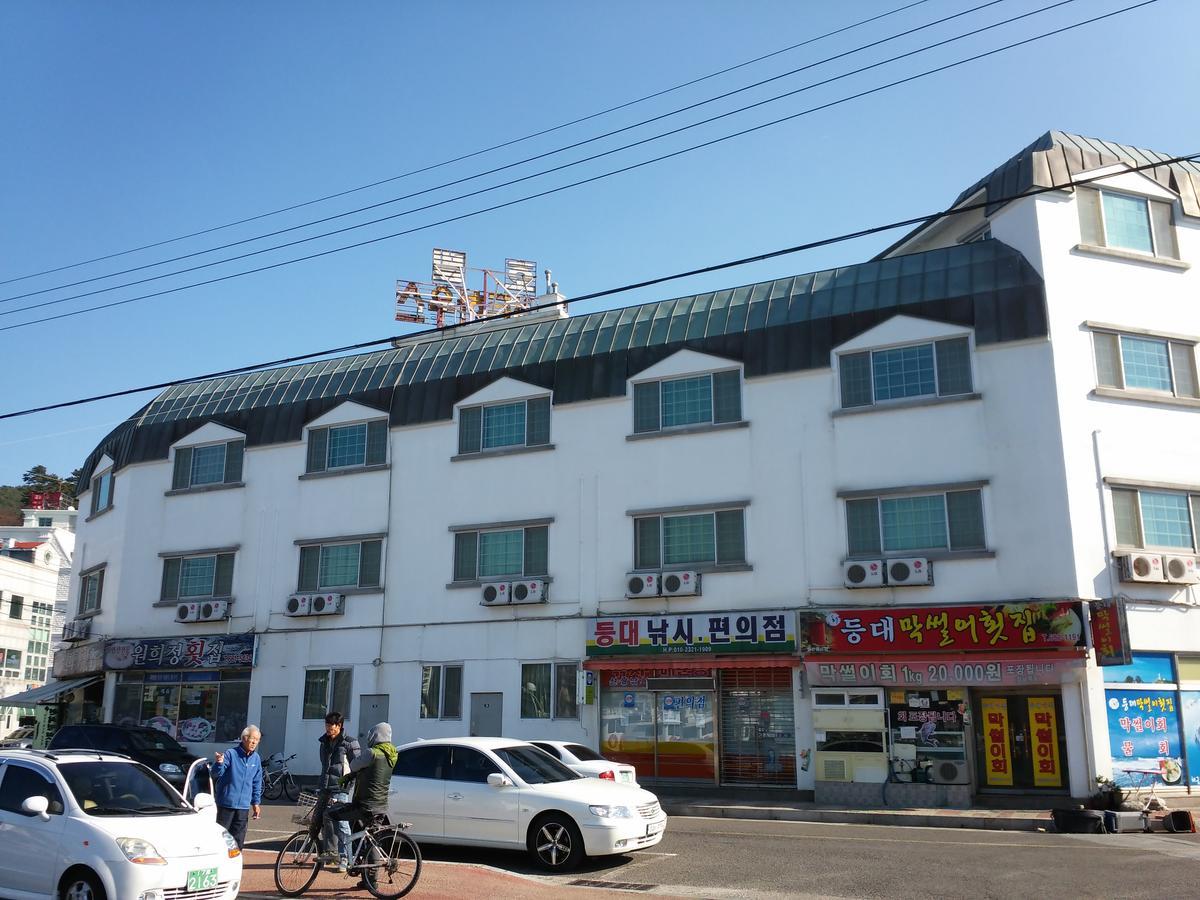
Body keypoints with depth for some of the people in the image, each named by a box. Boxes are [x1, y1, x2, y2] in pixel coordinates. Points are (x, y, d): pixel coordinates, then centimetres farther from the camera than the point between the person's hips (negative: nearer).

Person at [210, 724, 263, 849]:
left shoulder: (256, 758, 7)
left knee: (238, 840, 9)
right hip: (226, 803, -5)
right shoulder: (230, 754, -10)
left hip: (244, 806, 5)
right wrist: (219, 763, -35)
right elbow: (216, 774, -14)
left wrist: (256, 802, 16)